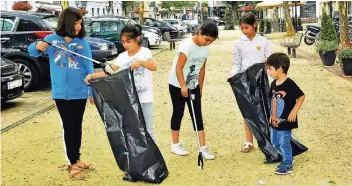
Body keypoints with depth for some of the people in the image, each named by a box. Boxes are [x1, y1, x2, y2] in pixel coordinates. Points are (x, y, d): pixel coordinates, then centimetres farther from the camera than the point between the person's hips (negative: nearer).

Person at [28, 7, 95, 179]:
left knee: (77, 126, 14)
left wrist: (93, 91, -1)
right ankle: (72, 163, 15)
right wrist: (37, 46, -19)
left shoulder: (82, 42, -3)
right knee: (68, 127, 7)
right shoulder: (52, 39, -2)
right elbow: (33, 52, 5)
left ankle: (77, 158, 29)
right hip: (61, 93, 0)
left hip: (80, 92, 1)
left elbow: (89, 69, -1)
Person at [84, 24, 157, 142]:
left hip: (145, 98, -4)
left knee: (148, 129, 5)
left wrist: (140, 62, -42)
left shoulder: (145, 52, -7)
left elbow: (154, 67, -24)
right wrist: (92, 76, -16)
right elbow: (109, 71, -3)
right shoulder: (122, 56, 4)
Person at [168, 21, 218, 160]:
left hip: (193, 86, 6)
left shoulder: (205, 48, -1)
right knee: (178, 114, 5)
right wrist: (183, 86, -31)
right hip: (177, 85, -6)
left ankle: (203, 147, 5)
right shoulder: (187, 45, -21)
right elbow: (178, 68, -24)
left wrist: (200, 88, 9)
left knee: (198, 116, 2)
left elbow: (202, 69, 7)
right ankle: (175, 145, 19)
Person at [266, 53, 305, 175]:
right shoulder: (274, 84, 1)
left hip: (285, 121, -8)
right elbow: (274, 101, 2)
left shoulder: (289, 84, -20)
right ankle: (287, 158, 39)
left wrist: (294, 112, -18)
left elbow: (301, 97, -14)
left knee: (284, 144, 3)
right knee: (275, 142, 19)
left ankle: (288, 165, 22)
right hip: (276, 121, 8)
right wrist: (274, 116, -7)